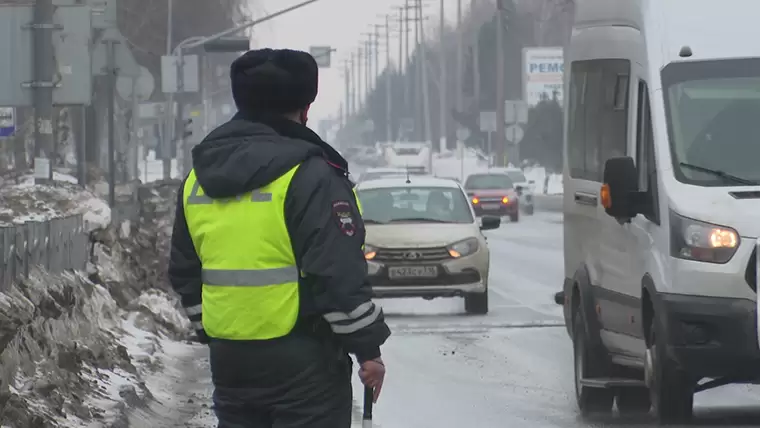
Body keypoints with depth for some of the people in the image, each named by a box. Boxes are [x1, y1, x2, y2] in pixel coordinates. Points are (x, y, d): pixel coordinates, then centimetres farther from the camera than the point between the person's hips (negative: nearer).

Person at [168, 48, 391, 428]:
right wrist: (367, 347, -9)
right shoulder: (309, 175, -13)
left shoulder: (197, 181, 10)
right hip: (302, 360, -6)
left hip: (229, 358, 6)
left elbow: (185, 273, 17)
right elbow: (340, 274, -17)